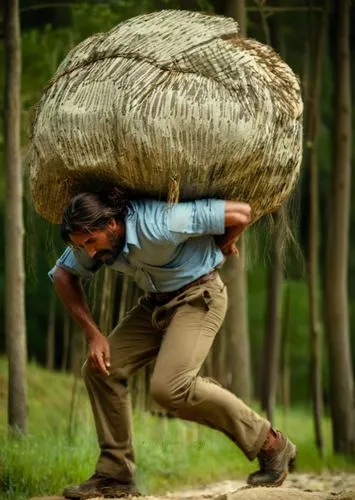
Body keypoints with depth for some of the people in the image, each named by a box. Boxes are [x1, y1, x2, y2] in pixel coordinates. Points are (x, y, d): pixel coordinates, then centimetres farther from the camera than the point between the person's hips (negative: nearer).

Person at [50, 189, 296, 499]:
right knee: (100, 368, -5)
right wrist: (93, 334, -4)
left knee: (171, 387, -24)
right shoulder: (91, 236, -10)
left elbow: (241, 214, -28)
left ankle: (269, 444, -10)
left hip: (198, 296, -8)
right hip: (156, 303, 8)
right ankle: (115, 474, 3)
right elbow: (62, 276, 7)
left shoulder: (158, 224, -32)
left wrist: (219, 248, -3)